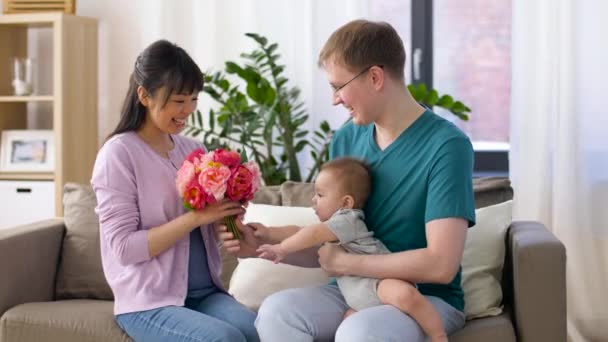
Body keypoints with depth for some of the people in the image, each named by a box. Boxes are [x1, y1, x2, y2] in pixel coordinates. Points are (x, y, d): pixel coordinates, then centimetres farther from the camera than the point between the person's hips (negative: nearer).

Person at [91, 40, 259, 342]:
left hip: (206, 292, 5)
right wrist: (195, 217, -19)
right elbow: (123, 247, -13)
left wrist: (226, 216, -5)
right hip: (149, 301, -5)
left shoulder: (193, 150, 10)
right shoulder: (118, 153, -6)